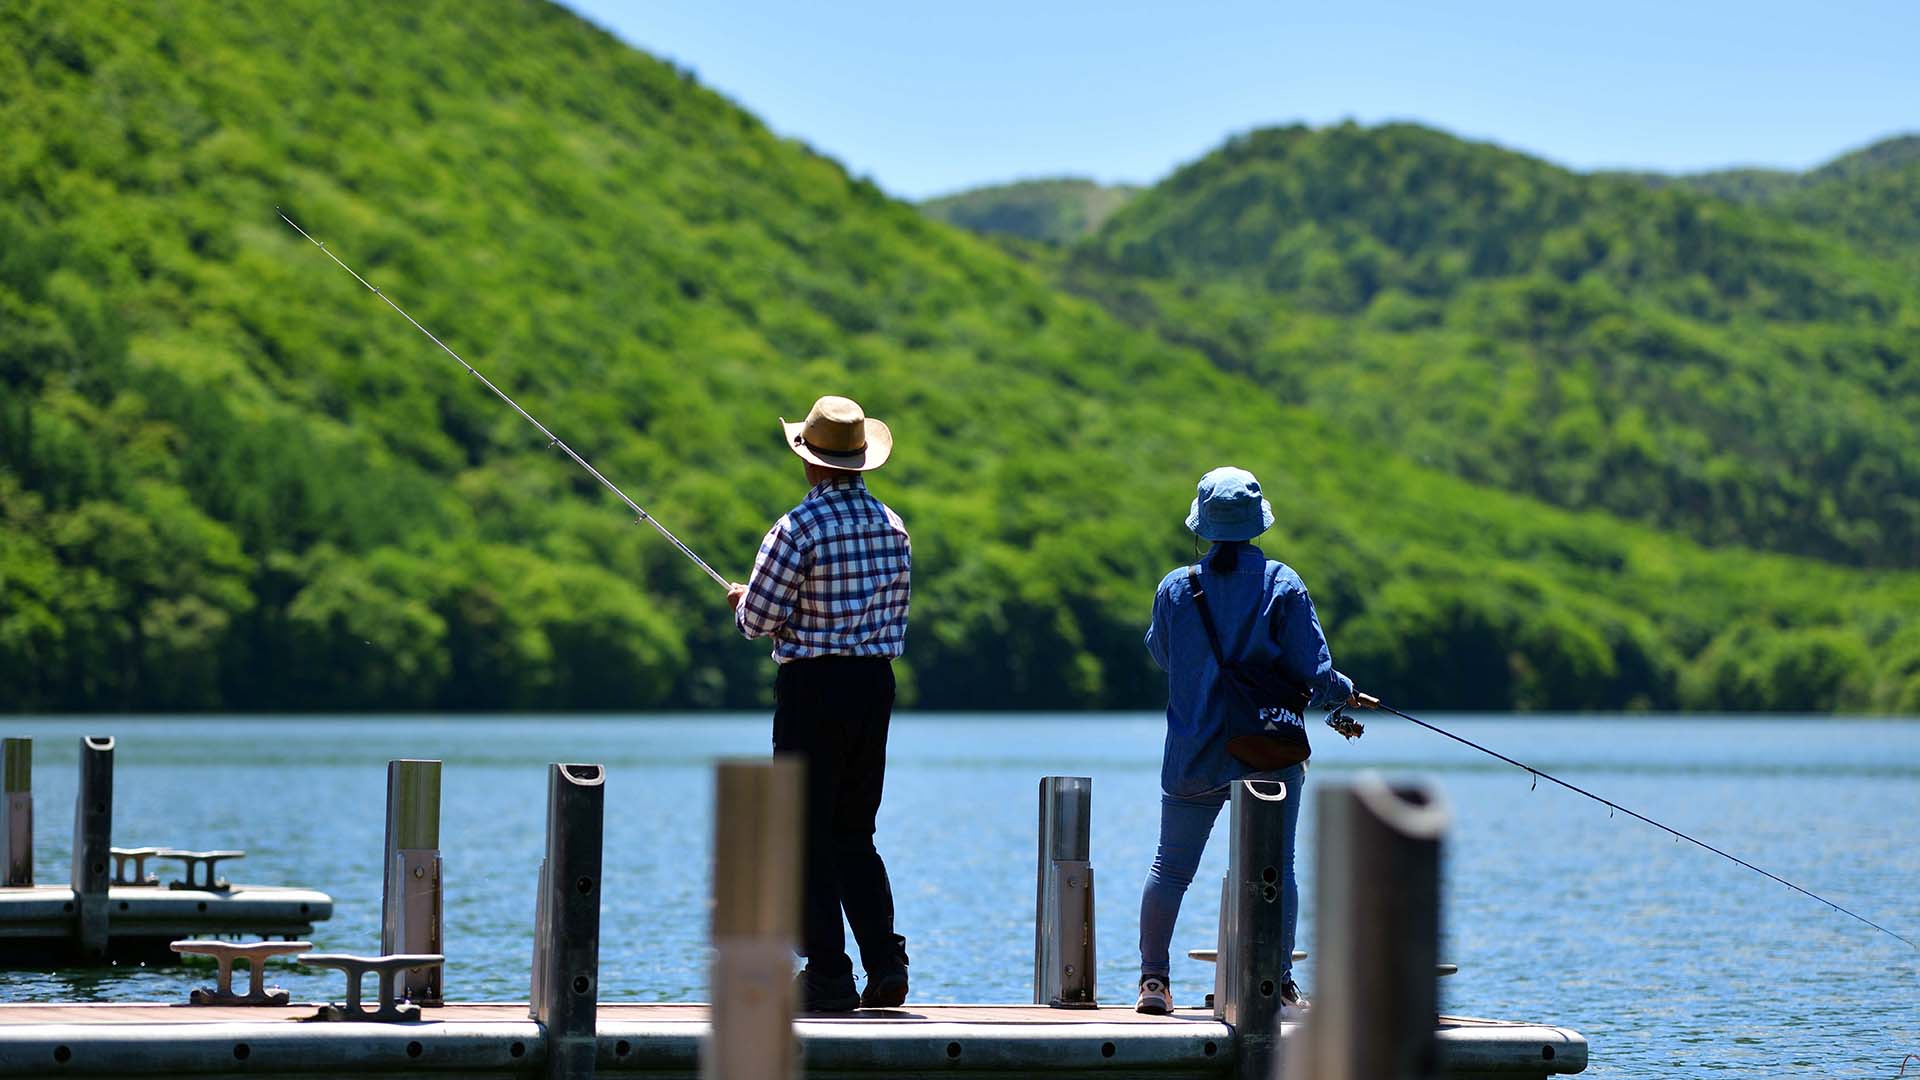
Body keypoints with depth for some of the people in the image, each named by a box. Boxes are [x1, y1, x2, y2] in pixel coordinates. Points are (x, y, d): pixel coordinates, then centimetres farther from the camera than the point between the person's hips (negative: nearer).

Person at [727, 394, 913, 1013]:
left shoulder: (800, 528, -14)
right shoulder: (892, 527, 7)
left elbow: (757, 620, -11)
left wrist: (743, 602, 11)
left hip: (811, 685, -6)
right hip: (876, 682, 6)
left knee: (809, 835, 1)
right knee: (854, 833, 15)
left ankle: (829, 975, -1)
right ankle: (885, 959, 3)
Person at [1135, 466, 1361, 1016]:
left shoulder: (1177, 587, -2)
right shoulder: (1283, 585, -7)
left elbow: (1160, 654, 15)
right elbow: (1313, 675, -8)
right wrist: (1344, 691, 12)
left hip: (1194, 756, 2)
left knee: (1171, 866, 9)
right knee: (1276, 867, 3)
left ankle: (1153, 979, 10)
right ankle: (1278, 984, 1)